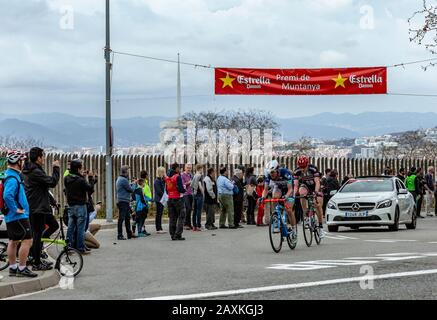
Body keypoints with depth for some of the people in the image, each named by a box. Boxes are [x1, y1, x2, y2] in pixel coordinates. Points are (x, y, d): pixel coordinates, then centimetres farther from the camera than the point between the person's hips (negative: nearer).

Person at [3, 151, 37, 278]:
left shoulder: (12, 175, 13)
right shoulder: (12, 178, -20)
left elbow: (8, 195, 25)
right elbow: (7, 196, -33)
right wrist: (16, 209, -23)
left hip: (10, 216, 10)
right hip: (18, 216, -10)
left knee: (13, 241, 14)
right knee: (27, 240, -8)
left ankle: (12, 268, 20)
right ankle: (22, 269, -6)